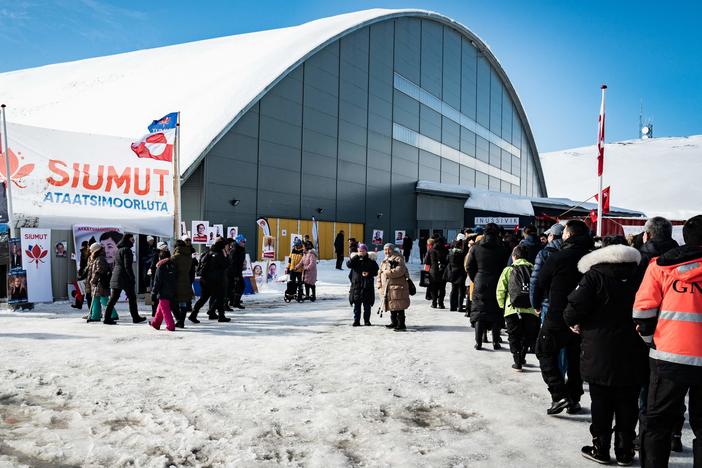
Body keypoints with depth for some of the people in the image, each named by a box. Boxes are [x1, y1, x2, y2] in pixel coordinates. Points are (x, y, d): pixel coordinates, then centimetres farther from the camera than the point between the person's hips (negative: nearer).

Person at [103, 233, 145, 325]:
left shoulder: (118, 250, 16)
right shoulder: (126, 250, -12)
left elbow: (115, 265, 20)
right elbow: (127, 266, -17)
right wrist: (132, 278, -14)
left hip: (116, 277, 9)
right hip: (125, 278, -8)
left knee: (113, 298, 7)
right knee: (132, 297, 3)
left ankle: (107, 318, 6)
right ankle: (135, 317, 10)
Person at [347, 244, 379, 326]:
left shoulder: (370, 260, 2)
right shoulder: (355, 259, 5)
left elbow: (376, 271, 4)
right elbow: (348, 264, -13)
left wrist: (369, 274, -13)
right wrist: (356, 256, -17)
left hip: (367, 286, -1)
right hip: (356, 285, 1)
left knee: (367, 305, 5)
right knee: (356, 305, 4)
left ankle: (367, 321, 15)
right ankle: (356, 321, 11)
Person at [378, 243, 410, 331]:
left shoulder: (398, 259, -6)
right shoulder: (384, 261, 19)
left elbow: (399, 271, -23)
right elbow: (380, 273, 20)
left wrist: (387, 272, -17)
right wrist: (379, 285, 8)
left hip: (397, 287, -8)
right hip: (387, 288, 8)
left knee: (399, 307, -9)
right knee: (392, 307, 15)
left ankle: (401, 324, -5)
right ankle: (394, 323, 26)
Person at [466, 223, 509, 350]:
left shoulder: (476, 248, -2)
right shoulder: (501, 249, -6)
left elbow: (469, 267, 0)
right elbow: (505, 267, -4)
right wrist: (501, 281, 8)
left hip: (480, 284, 1)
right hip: (496, 285, -1)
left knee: (480, 312, 7)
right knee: (496, 313, 9)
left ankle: (478, 342, 6)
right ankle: (496, 342, 11)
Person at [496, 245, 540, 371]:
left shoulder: (508, 270, 2)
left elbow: (500, 290, -2)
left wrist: (502, 305, 12)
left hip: (513, 310, -2)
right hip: (531, 310, 2)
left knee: (514, 338, 13)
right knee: (528, 337, 22)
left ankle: (518, 362, 11)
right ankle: (521, 358, 32)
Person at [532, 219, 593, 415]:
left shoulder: (557, 257, -13)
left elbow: (540, 283, -5)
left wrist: (537, 304, 12)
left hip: (557, 316, -5)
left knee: (546, 353, 8)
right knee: (575, 357, 17)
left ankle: (559, 395, -5)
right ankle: (574, 399, 23)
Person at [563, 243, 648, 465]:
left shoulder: (594, 276, -10)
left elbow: (575, 309, -17)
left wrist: (573, 322, 3)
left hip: (600, 356, -3)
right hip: (633, 355, 4)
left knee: (601, 403, 10)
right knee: (628, 405, 13)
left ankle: (601, 448, 19)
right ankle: (625, 451, 22)